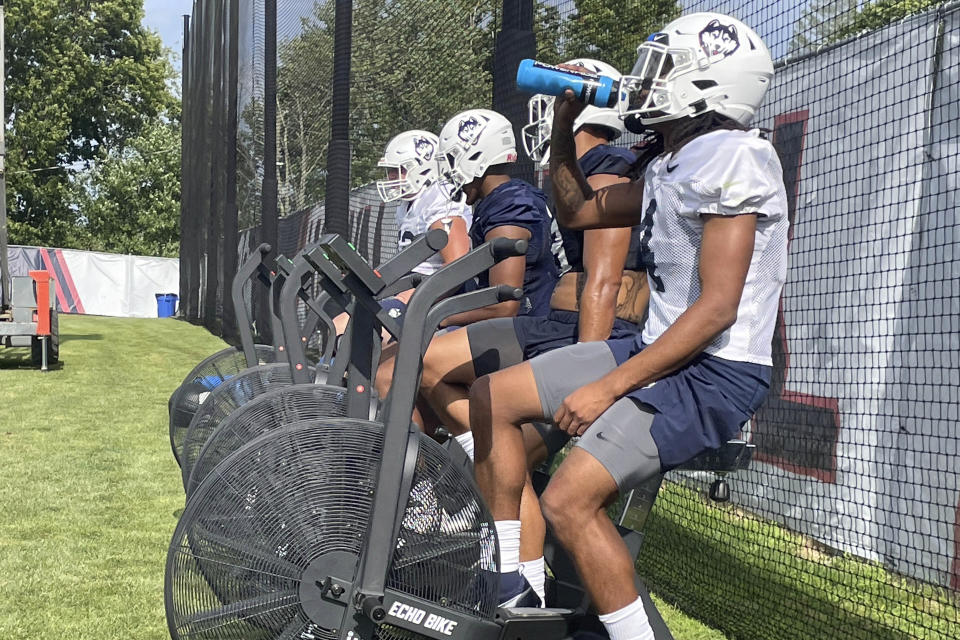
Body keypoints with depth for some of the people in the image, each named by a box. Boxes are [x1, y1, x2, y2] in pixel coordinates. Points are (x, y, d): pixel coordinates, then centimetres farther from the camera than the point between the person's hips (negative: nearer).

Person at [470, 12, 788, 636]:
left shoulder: (732, 156, -17)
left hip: (715, 375, -10)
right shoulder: (664, 162, 13)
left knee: (569, 501, -23)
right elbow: (577, 210, 26)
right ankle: (510, 585, 14)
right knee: (491, 396, 7)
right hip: (660, 349, 10)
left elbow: (717, 308, -22)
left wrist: (608, 388, -21)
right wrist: (564, 123, 11)